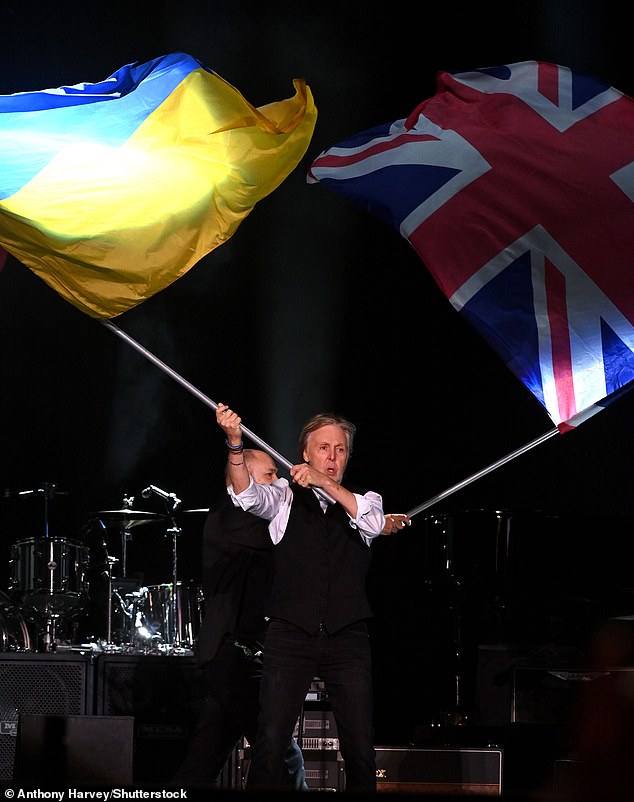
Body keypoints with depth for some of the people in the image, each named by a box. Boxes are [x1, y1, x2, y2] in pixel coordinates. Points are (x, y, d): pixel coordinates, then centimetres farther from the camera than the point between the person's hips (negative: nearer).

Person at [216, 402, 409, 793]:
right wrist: (235, 442, -28)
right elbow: (248, 495, -10)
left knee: (361, 746, -2)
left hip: (348, 640, 2)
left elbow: (374, 522, -8)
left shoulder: (364, 500, 15)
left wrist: (327, 483, -22)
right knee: (271, 742, -10)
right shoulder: (286, 496, 10)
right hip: (290, 636, -1)